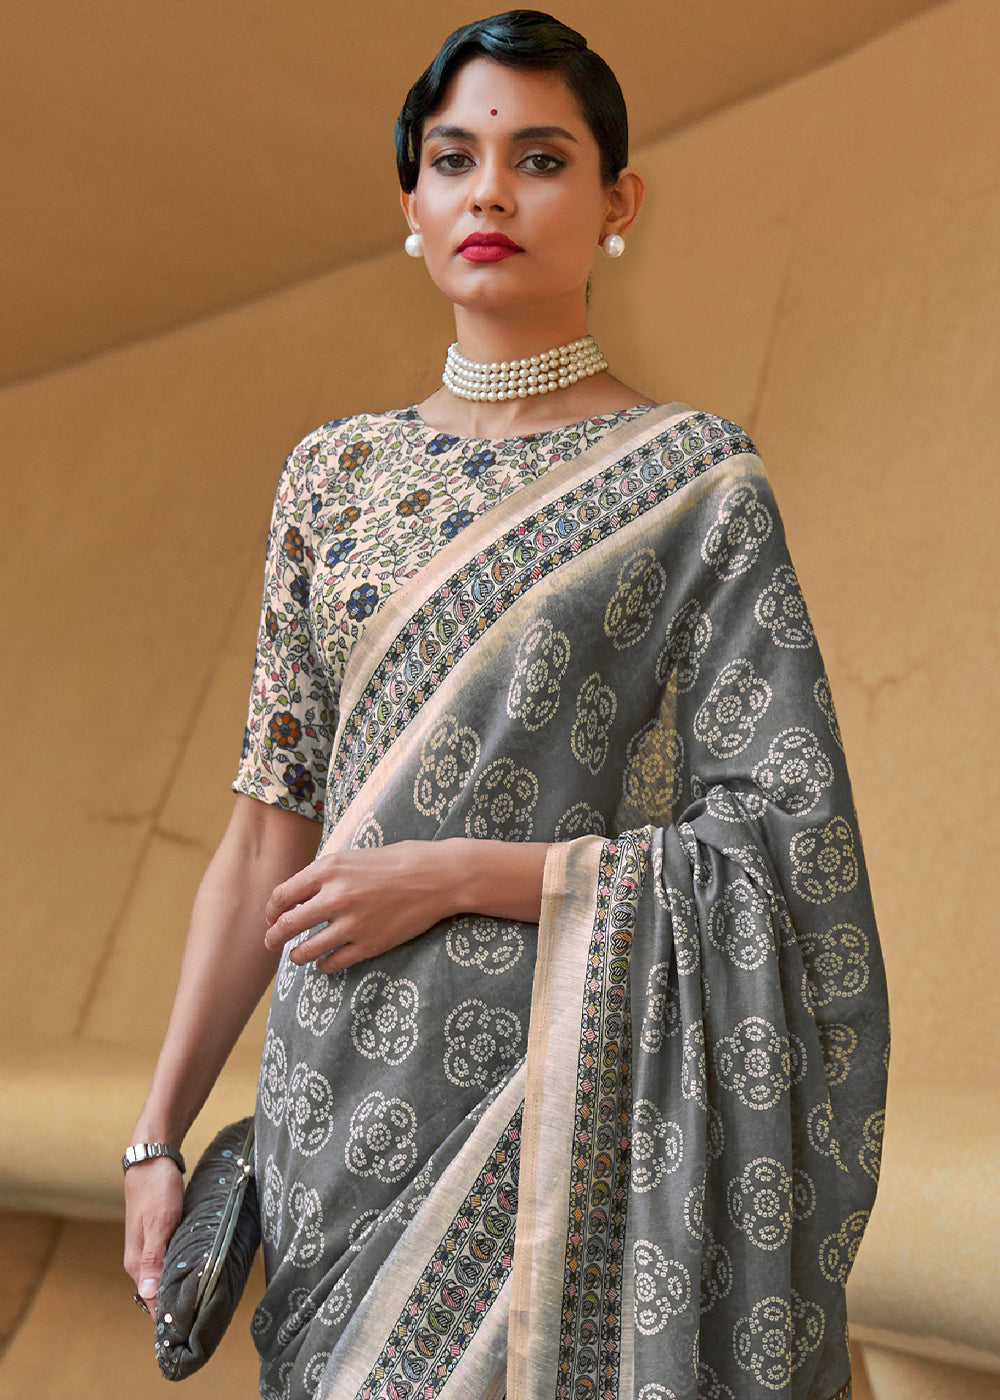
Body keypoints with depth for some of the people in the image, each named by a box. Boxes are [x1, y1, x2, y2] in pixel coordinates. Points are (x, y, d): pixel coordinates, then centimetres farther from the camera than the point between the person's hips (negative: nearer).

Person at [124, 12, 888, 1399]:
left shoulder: (693, 476, -3)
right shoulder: (335, 474, 9)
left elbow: (787, 839, -7)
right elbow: (270, 829, 8)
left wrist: (451, 876, -14)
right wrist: (161, 1127, 5)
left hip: (558, 1084, -4)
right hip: (338, 1090, 4)